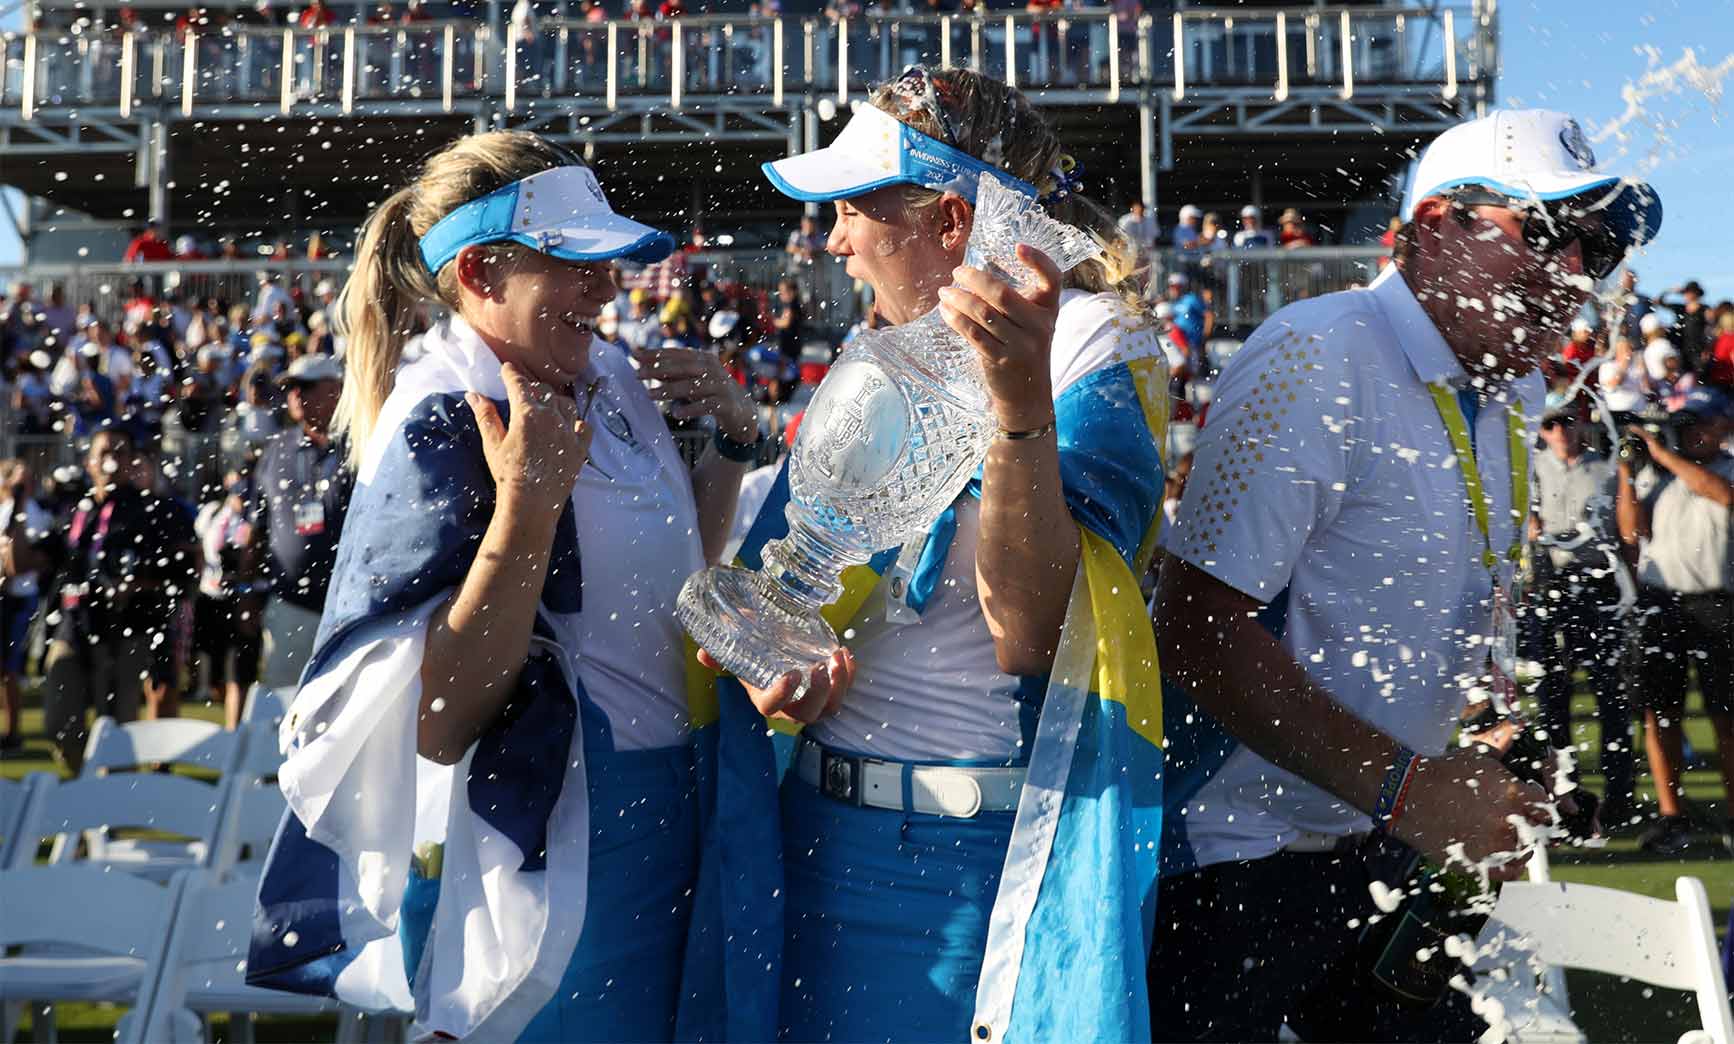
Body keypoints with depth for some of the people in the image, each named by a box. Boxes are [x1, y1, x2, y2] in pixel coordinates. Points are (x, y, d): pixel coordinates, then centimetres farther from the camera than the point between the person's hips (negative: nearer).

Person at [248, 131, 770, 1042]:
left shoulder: (603, 381, 3)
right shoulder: (444, 425, -18)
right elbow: (438, 722, -24)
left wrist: (729, 440, 3)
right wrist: (529, 500, -28)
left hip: (659, 818, 8)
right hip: (547, 840, -7)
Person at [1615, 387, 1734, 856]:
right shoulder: (1654, 472, 11)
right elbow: (1634, 532, 3)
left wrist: (1664, 453, -16)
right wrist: (1626, 476, -6)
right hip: (1658, 601, 3)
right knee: (1659, 710, 2)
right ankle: (1671, 814, 8)